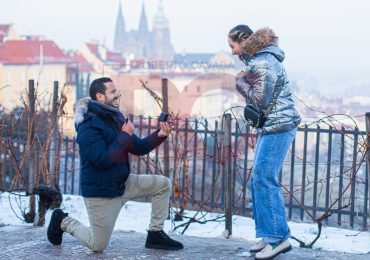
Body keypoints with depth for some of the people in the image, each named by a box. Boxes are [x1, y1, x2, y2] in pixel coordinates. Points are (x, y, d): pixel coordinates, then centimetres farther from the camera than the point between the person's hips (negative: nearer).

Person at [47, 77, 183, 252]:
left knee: (163, 184, -1)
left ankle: (155, 234, 8)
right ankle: (63, 221, 24)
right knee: (97, 246, 1)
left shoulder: (116, 118, 6)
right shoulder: (89, 125, -22)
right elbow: (103, 160, -30)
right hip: (100, 192, -8)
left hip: (122, 184, 8)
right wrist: (124, 136, -22)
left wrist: (160, 135, -9)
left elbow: (138, 148, 7)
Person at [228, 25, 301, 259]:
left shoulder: (263, 63, -15)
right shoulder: (260, 59, 16)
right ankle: (270, 235, 13)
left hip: (278, 126, -10)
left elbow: (261, 100, -18)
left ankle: (279, 236, -10)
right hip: (270, 126, 10)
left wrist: (241, 83, -5)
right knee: (260, 179, 9)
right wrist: (245, 81, 4)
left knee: (264, 178, -12)